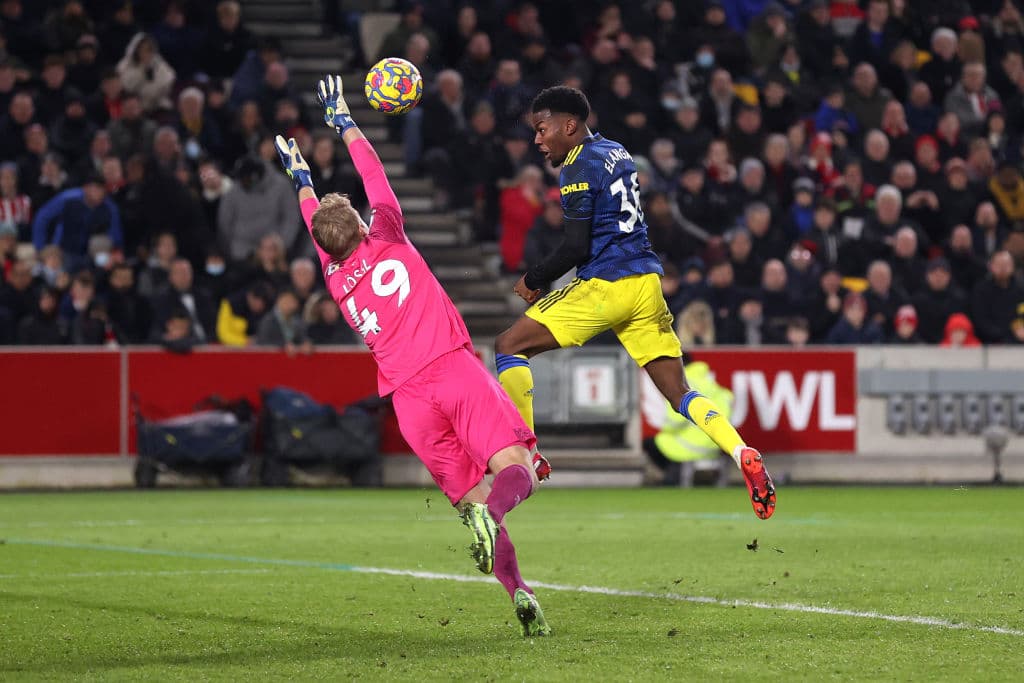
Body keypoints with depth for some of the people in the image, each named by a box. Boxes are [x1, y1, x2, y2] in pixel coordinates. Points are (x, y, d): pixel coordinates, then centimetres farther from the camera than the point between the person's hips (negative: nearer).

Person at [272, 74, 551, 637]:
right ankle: (492, 514, -48)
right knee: (516, 468, -13)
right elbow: (375, 178, 20)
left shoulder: (335, 279, 15)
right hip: (454, 368, -3)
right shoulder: (388, 240, 7)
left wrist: (302, 179, 50)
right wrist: (343, 121, 31)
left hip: (408, 399, 3)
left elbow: (315, 223, 35)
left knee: (471, 497, 4)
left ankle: (519, 593, -16)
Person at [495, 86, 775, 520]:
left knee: (509, 346, 3)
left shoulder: (578, 168, -8)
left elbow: (576, 248, -13)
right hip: (647, 281, 8)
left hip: (605, 287, -8)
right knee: (679, 393, 5)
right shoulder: (617, 153, 17)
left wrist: (533, 280, 1)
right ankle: (744, 456, -17)